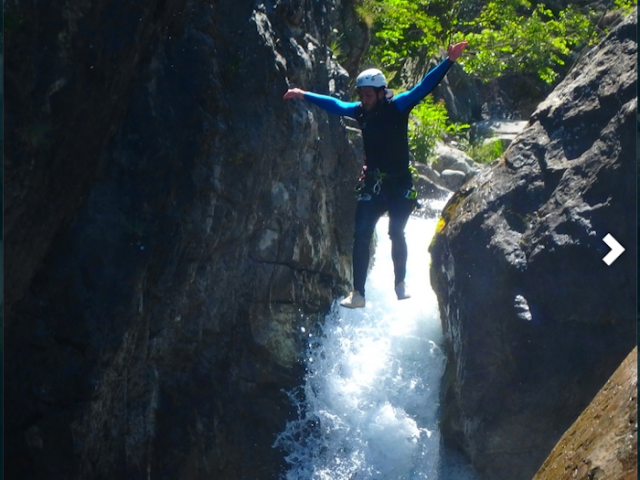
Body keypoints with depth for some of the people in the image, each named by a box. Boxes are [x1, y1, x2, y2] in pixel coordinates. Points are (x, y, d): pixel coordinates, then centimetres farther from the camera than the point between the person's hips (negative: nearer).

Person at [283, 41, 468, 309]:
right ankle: (358, 294, -2)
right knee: (361, 237, -4)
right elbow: (335, 105, 17)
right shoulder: (360, 111, 3)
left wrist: (449, 61, -22)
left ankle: (400, 285, 16)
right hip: (372, 183, 4)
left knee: (396, 234, -5)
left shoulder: (397, 106, -8)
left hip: (399, 183, -3)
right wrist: (304, 95, 21)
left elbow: (424, 87, -15)